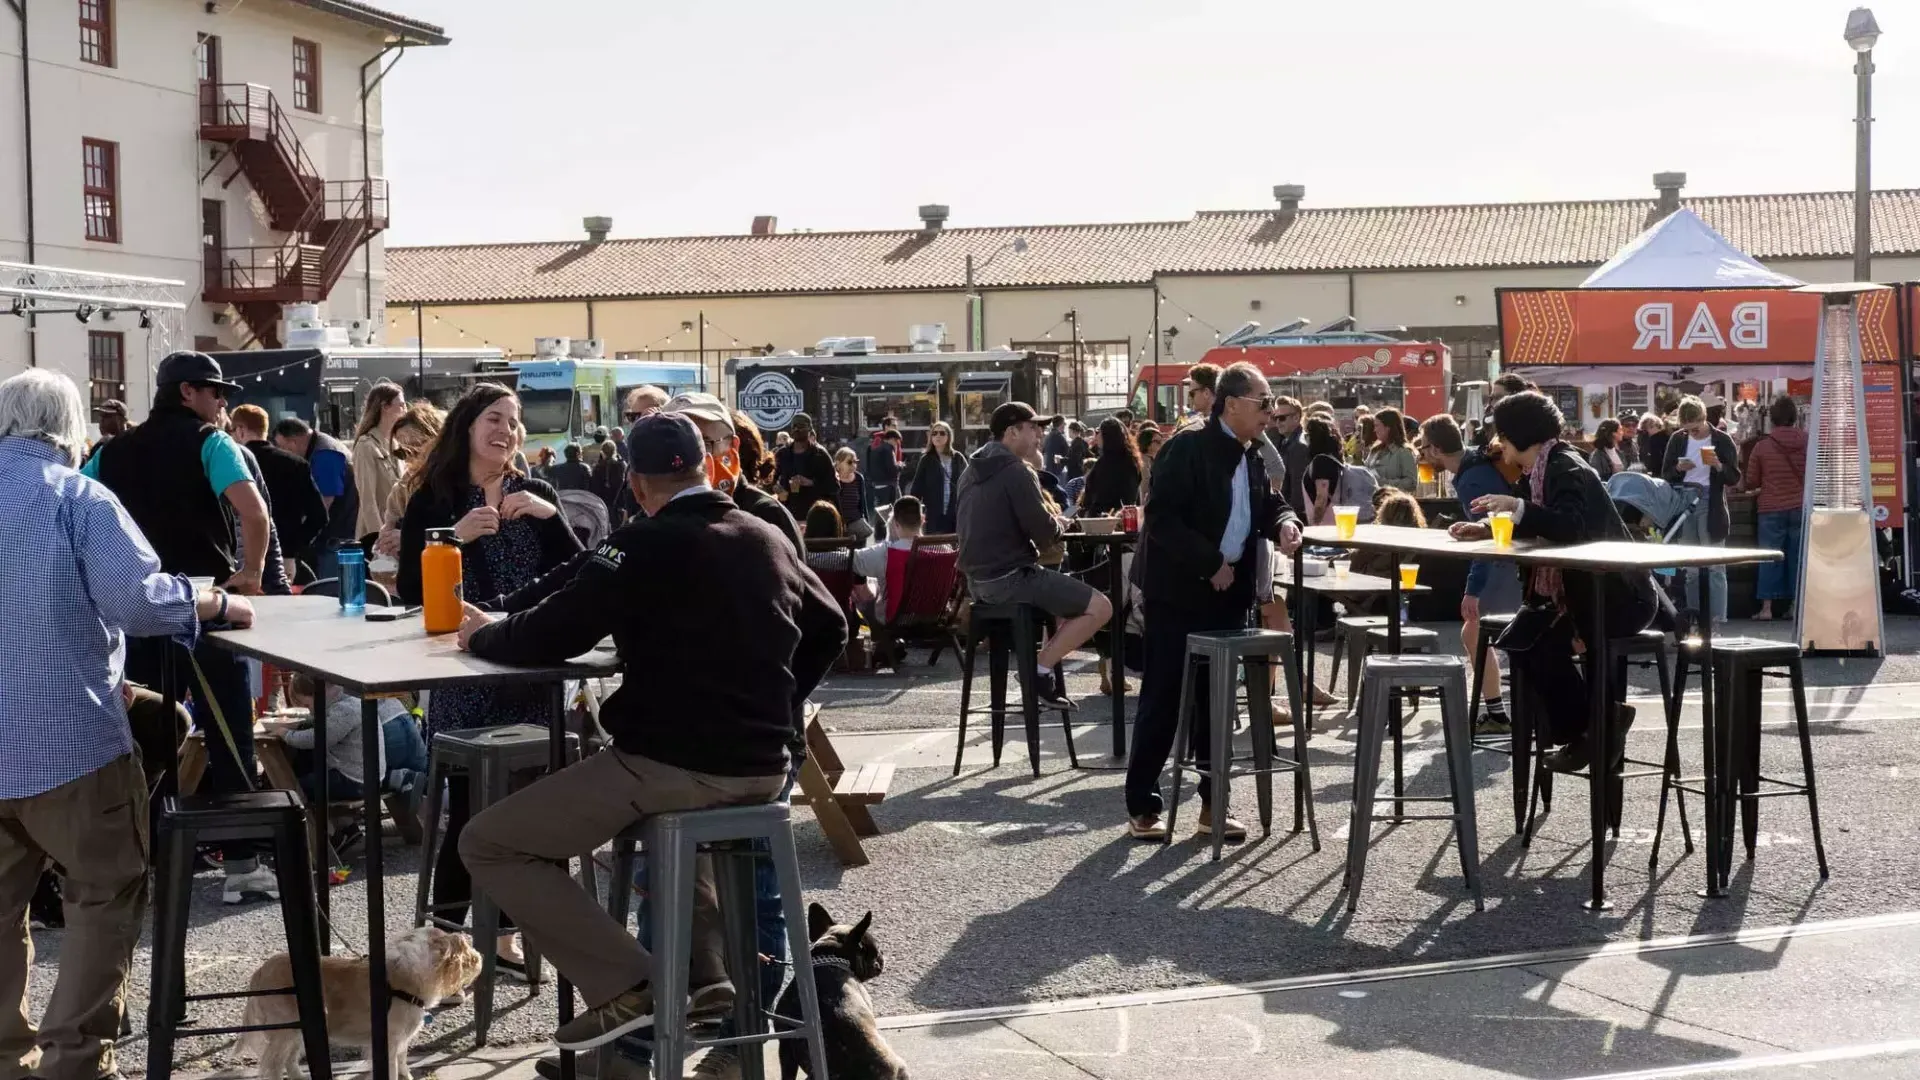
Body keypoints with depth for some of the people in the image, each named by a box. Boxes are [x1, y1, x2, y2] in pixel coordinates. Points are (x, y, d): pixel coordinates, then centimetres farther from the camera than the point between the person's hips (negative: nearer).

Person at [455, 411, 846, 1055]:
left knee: (488, 845, 4)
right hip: (765, 769, 7)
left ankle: (627, 985, -5)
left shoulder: (644, 545, -10)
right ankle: (705, 967, 21)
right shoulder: (768, 539, 11)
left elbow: (549, 638, -12)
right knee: (673, 818, 41)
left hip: (671, 766, -7)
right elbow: (829, 629, 23)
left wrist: (483, 635, 9)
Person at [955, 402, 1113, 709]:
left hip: (978, 580, 10)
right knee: (1100, 607, -9)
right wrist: (1060, 526, 7)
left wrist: (1049, 526, 19)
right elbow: (1046, 533, -16)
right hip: (1010, 578, -10)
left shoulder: (972, 470, 14)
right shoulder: (1016, 471, -15)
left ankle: (1045, 662, 14)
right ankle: (1041, 670, -9)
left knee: (1068, 590, 28)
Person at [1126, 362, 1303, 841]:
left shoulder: (1251, 457, 10)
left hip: (1228, 594, 7)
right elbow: (1162, 518, -21)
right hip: (1178, 592, -7)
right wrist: (1211, 563, -22)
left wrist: (1285, 522, -2)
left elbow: (1267, 504, 22)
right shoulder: (1188, 449, -15)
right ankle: (1141, 806, 8)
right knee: (1163, 700, -1)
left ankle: (1214, 803, 20)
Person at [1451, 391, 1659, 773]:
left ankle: (1590, 732, 0)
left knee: (1548, 644, -20)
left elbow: (1571, 528, -34)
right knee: (1521, 638, 0)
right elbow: (1532, 530, 13)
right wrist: (1486, 530, -3)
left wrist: (1518, 507, -38)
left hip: (1620, 596, -10)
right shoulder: (1538, 472, 8)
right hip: (1581, 590, 10)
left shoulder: (1566, 468, -19)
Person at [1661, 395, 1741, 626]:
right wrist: (1678, 468, -13)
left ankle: (1719, 622, -3)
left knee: (1715, 568, -4)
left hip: (1711, 507, -4)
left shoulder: (1722, 440, -4)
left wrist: (1719, 466, -24)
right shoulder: (1677, 439, 5)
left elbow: (1734, 479, -5)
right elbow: (1665, 475, 8)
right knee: (1690, 569, 11)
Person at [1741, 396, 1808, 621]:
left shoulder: (1763, 445, -5)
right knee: (1797, 557, 7)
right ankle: (1796, 605, 7)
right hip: (1800, 507, 1)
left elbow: (1751, 482, 2)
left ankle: (1767, 607, 0)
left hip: (1771, 509, -1)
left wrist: (1741, 484, 22)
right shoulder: (1807, 441, -3)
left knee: (1770, 558, 3)